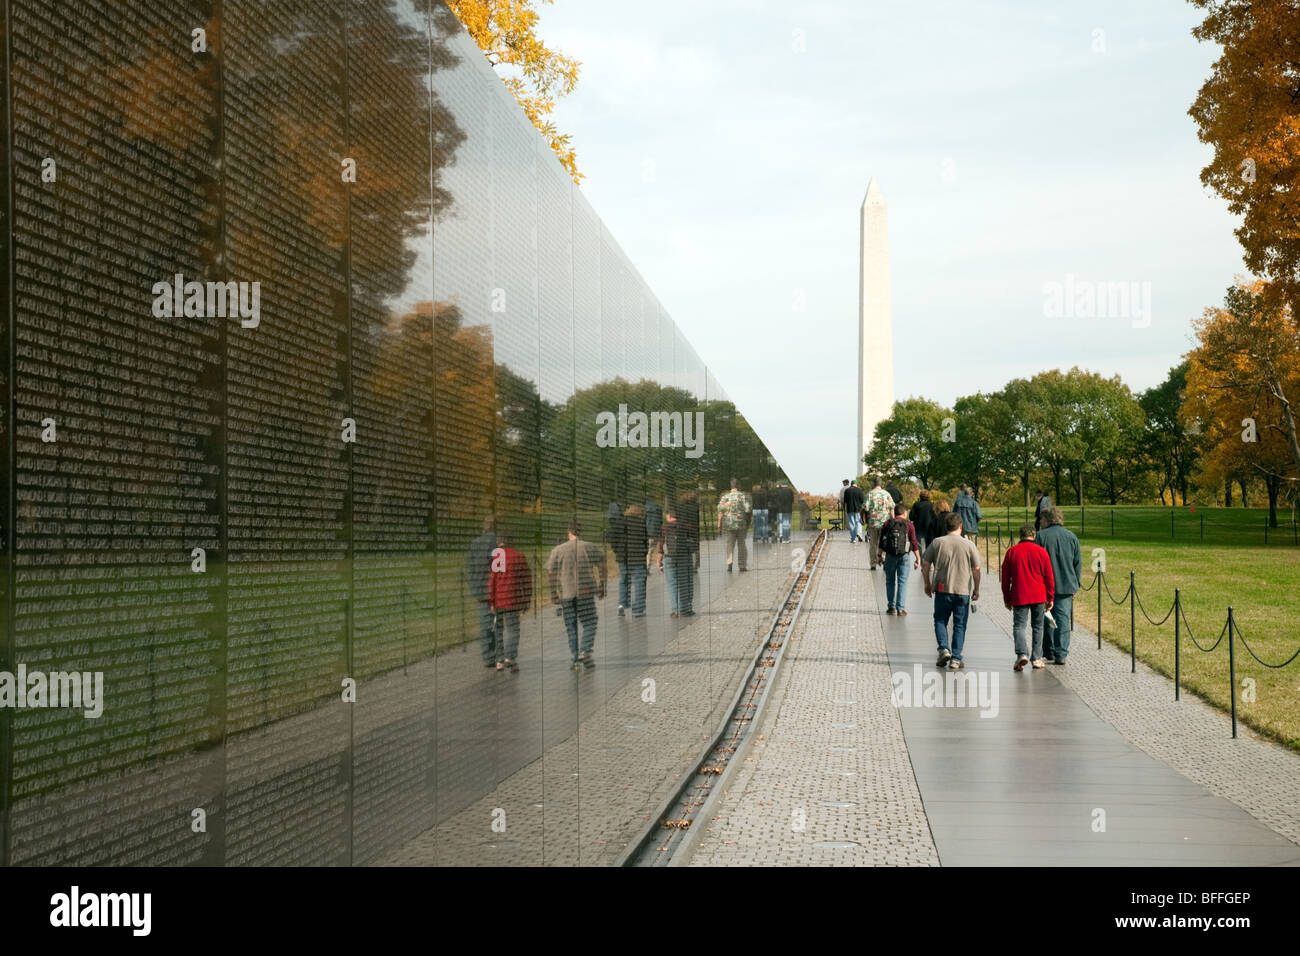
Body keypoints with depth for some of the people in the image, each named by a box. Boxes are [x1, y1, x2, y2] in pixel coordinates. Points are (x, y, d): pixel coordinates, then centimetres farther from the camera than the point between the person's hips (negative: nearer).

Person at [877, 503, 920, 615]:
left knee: (890, 581, 13)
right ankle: (901, 608, -2)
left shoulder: (888, 524, 3)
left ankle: (891, 607, 15)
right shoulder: (908, 525, -2)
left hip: (890, 556, 2)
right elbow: (914, 543, -4)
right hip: (904, 556, -2)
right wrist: (918, 559, 1)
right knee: (902, 582, 2)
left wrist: (880, 555, 14)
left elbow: (881, 541, 5)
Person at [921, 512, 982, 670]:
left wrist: (927, 584, 15)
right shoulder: (968, 545, -2)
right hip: (963, 591, 0)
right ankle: (956, 659, 4)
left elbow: (925, 564, 2)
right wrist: (976, 589, 11)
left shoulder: (937, 543, 0)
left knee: (940, 621, 15)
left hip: (942, 589, 0)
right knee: (959, 625, 6)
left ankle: (944, 649, -5)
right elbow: (976, 569, 0)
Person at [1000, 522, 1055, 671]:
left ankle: (1022, 653, -22)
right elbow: (1048, 577, 2)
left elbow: (1005, 577, 5)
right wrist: (1050, 598, 10)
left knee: (1019, 626, 0)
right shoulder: (1041, 551, 0)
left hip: (1019, 597, -1)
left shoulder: (1011, 552, 1)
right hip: (1039, 597, 1)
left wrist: (1006, 598, 13)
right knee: (1038, 627, 12)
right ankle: (1037, 659, 11)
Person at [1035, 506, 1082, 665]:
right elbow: (1078, 562, 8)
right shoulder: (1071, 536, 4)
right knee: (1063, 619, 2)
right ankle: (1061, 654, -4)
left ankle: (1049, 654, 15)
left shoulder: (1041, 536, -6)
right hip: (1067, 586, 2)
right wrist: (1076, 584, 15)